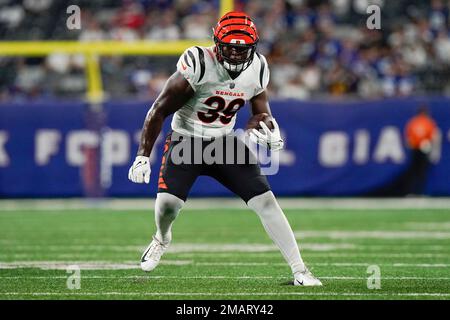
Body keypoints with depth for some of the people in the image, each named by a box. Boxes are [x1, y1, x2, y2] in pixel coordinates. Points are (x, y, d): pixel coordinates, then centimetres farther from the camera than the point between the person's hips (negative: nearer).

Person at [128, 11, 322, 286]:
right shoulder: (198, 64, -24)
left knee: (266, 202, -9)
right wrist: (143, 156, -21)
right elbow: (160, 110, -18)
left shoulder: (257, 69, -7)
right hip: (187, 140, -3)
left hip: (225, 141, 4)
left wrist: (271, 134, -13)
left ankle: (300, 271, -3)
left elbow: (262, 112, 11)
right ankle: (162, 239, 18)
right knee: (168, 203, -21)